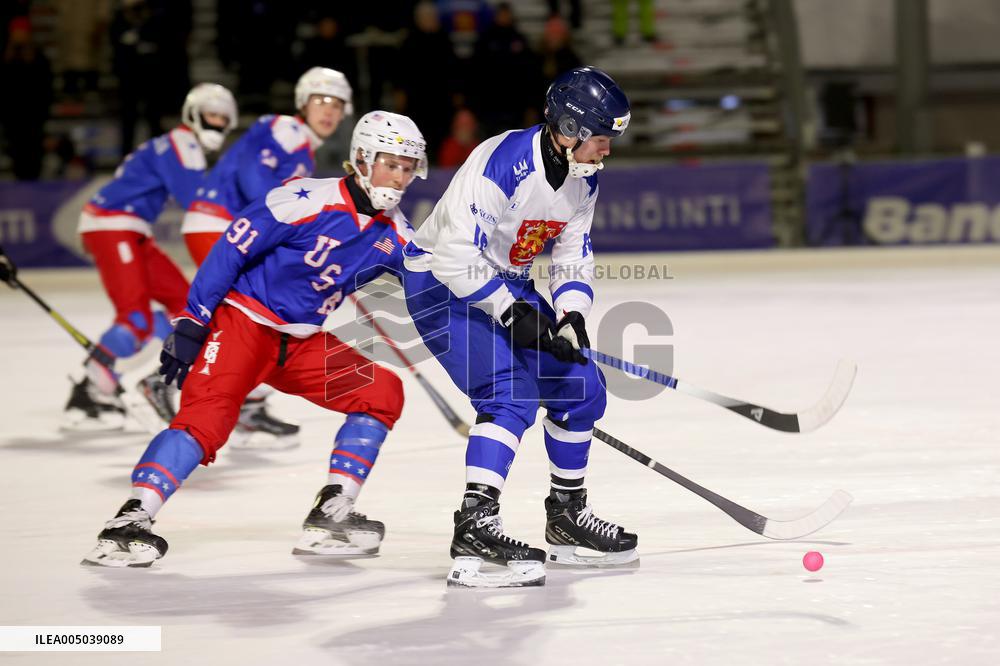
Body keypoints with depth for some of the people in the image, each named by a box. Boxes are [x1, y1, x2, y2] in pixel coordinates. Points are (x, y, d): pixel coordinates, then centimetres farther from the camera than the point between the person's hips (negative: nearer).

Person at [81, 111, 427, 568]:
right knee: (206, 415, -25)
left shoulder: (394, 234, 2)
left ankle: (329, 517, -1)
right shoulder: (307, 200, -18)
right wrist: (191, 323, -17)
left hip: (302, 342, 7)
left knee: (382, 392, -3)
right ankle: (129, 522, -28)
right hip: (245, 319, -7)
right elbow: (230, 251, -16)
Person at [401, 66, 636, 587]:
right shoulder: (501, 166, -28)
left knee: (581, 386, 7)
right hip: (443, 283, -9)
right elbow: (457, 255, -30)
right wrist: (511, 312, -27)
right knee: (512, 393, -27)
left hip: (505, 285, 9)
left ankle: (566, 515, 23)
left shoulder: (581, 180, 0)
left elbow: (574, 257, 8)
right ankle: (474, 527, -33)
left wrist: (571, 316, -11)